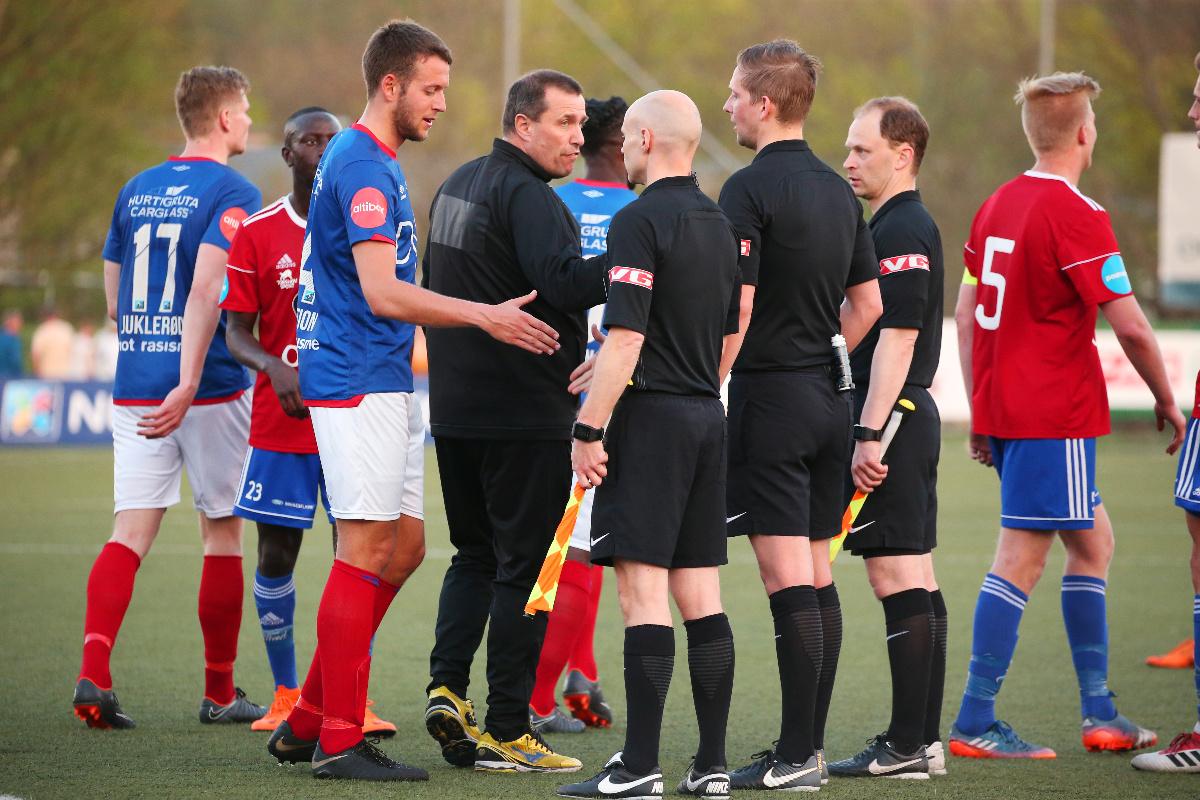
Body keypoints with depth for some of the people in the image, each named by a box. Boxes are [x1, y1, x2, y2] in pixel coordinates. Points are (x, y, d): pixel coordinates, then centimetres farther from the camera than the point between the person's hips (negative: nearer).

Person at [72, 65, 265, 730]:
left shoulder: (135, 190, 13)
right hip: (210, 387, -5)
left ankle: (93, 674, -20)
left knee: (132, 531, 0)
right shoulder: (233, 192, -7)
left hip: (134, 389, 5)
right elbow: (205, 289, -20)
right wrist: (188, 384, -25)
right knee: (222, 530, 8)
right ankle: (219, 693, 15)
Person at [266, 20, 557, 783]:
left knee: (402, 548, 12)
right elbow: (382, 292, -23)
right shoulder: (364, 166, -15)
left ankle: (308, 721, 16)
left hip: (383, 385, 10)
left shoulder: (374, 161, 17)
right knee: (367, 552, -7)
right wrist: (485, 316, -21)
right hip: (359, 383, -10)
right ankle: (339, 741, -3)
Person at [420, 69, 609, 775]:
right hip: (525, 415, -9)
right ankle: (505, 733, -2)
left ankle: (447, 688, 4)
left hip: (454, 410, 9)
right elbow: (564, 282, -30)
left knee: (475, 554, 19)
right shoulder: (526, 195, -15)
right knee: (524, 563, -2)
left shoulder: (458, 185, 15)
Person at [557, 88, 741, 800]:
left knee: (644, 592, -8)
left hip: (652, 419, -8)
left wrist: (590, 428, -15)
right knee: (701, 594, 8)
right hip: (708, 419, 8)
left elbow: (625, 339, -18)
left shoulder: (641, 221, -12)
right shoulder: (719, 225, 14)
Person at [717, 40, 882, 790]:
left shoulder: (750, 189, -13)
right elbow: (867, 304, 17)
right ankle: (810, 747, 15)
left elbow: (736, 308, -19)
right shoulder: (838, 190, 12)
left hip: (770, 398, -8)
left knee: (788, 581, -8)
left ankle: (795, 757, -7)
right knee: (818, 575, 11)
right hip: (830, 402, 8)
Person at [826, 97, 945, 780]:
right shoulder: (896, 226, 19)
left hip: (891, 422, -11)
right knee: (918, 582, 10)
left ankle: (906, 746, -9)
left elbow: (896, 338, -21)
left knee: (899, 579, -9)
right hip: (912, 418, 11)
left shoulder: (903, 231, -13)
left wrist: (870, 435, -23)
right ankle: (925, 739, 13)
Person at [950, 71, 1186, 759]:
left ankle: (1099, 712, 19)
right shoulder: (1077, 214, -14)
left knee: (1093, 540, 17)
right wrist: (1167, 399, -3)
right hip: (1055, 413, -8)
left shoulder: (997, 204, 10)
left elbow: (966, 311, 16)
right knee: (1021, 560, -6)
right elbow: (1130, 324, -17)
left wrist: (980, 410, 21)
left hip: (1003, 408, 9)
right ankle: (975, 724, -6)